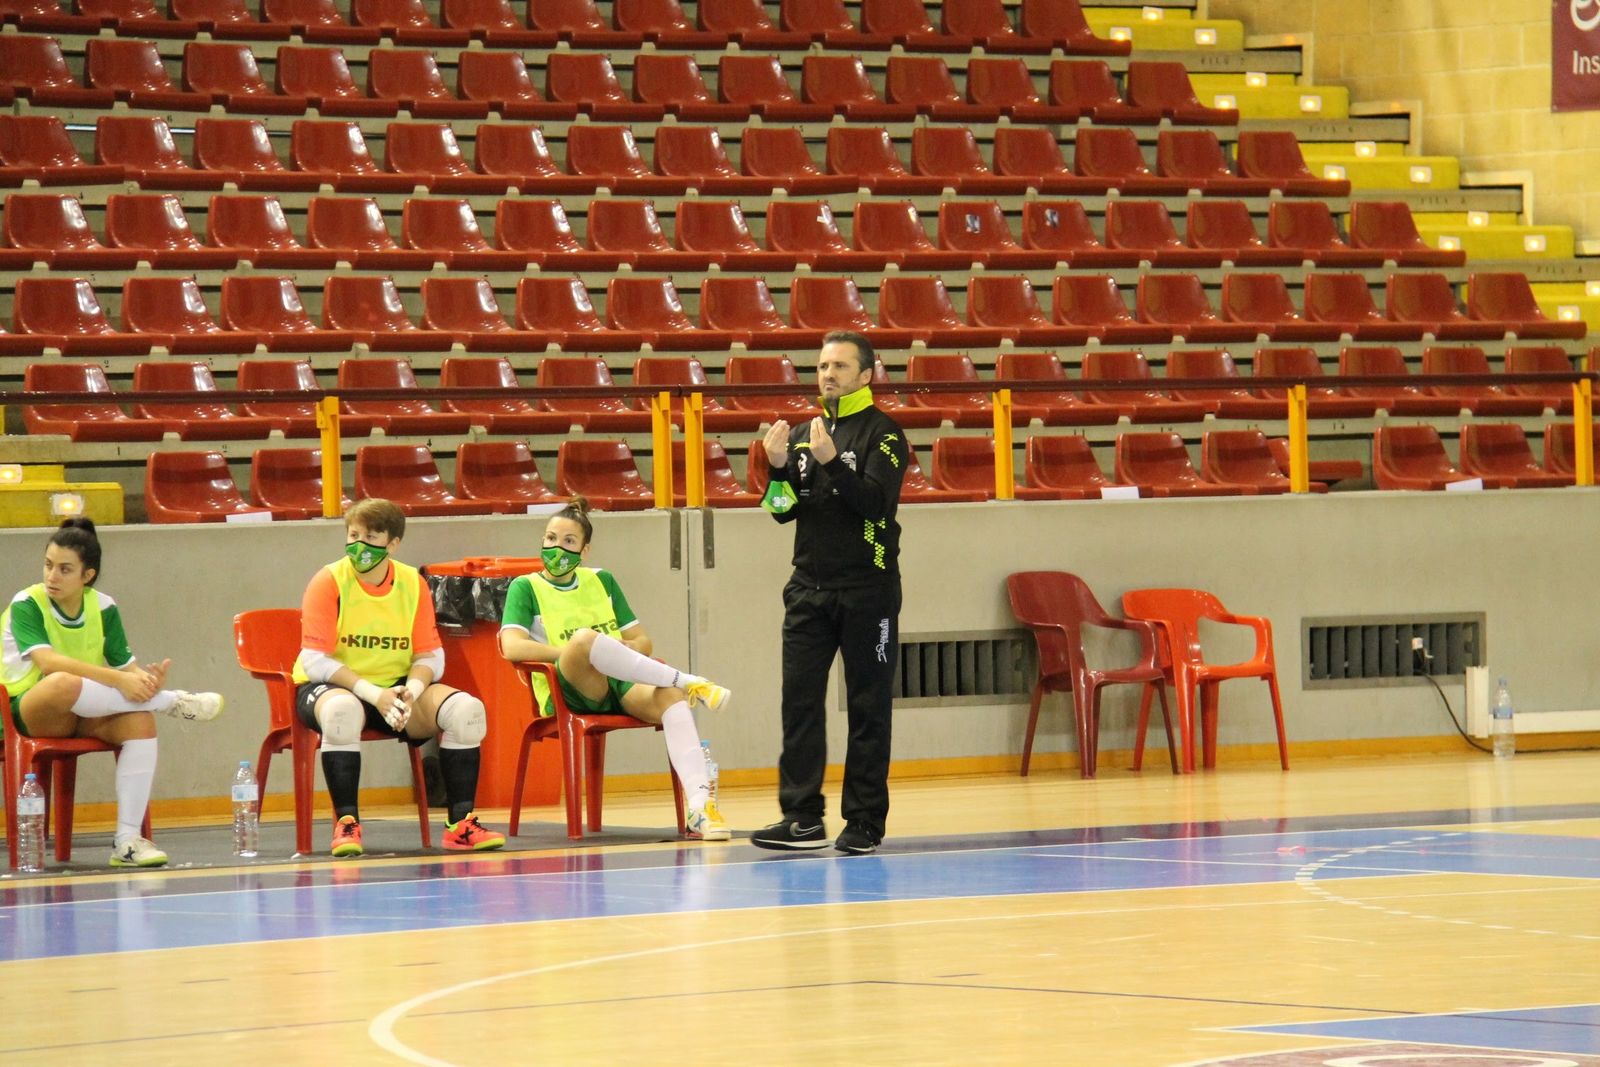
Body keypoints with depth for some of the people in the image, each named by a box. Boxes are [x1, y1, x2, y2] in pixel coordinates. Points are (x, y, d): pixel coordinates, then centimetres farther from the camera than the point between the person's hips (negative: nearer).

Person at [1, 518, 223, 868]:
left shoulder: (103, 608, 5)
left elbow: (125, 665, 0)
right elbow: (48, 660, -26)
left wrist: (145, 679, -26)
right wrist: (120, 681, -35)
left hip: (85, 719, 4)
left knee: (140, 720, -29)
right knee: (62, 683, -40)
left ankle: (127, 840, -28)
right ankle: (173, 702, -23)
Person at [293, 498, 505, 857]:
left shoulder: (413, 583, 1)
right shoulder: (329, 582, -11)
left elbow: (430, 656, 1)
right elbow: (315, 660, -16)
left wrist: (412, 690, -23)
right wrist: (373, 694, -28)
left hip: (397, 689, 4)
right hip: (332, 686, -4)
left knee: (466, 709, -19)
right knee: (342, 710, -40)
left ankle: (461, 824, -12)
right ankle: (346, 824, -30)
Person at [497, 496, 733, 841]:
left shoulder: (601, 581, 23)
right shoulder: (526, 588, 10)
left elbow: (642, 642, 20)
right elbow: (513, 647, -7)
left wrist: (607, 655, -2)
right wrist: (574, 652, -13)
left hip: (620, 687, 4)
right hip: (566, 693, -4)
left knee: (670, 697, -31)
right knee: (584, 637, -37)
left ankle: (699, 805, -46)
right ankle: (687, 681, -24)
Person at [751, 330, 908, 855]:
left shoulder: (883, 434, -3)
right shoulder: (802, 434, 13)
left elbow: (875, 501, -16)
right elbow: (783, 510, 10)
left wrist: (831, 461, -28)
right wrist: (778, 466, -8)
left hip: (866, 589, -5)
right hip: (810, 585, 5)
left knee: (868, 707, 0)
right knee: (799, 702, -1)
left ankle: (865, 821, 3)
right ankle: (802, 818, 0)